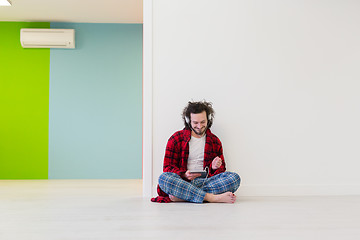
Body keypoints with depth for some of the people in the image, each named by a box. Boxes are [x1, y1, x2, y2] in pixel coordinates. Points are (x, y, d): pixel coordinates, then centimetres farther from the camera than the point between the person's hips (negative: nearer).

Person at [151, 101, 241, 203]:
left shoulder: (215, 141, 15)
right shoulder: (176, 139, 7)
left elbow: (222, 170, 20)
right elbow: (168, 167, 5)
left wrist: (216, 168, -6)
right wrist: (184, 175, -16)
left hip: (206, 181, 2)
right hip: (182, 181, -2)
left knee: (234, 178, -25)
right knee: (163, 178, -34)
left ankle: (182, 196, -33)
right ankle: (213, 197, -36)